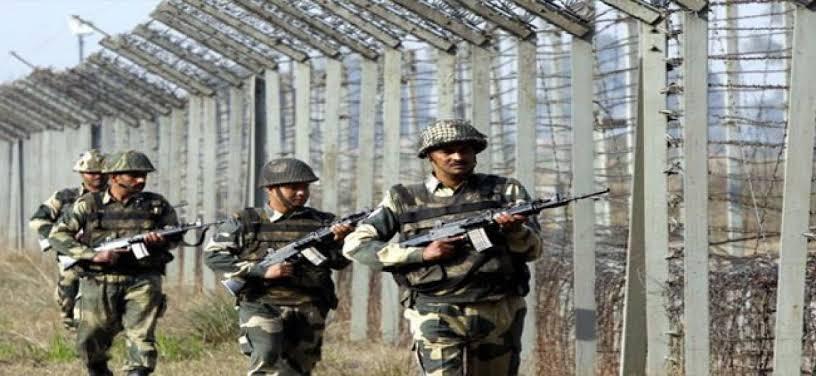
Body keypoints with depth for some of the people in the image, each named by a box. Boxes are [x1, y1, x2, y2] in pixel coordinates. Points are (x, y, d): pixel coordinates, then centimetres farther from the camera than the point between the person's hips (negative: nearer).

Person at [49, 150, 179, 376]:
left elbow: (174, 237, 16)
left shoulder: (156, 205, 8)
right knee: (90, 344, 7)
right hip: (99, 283, 0)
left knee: (141, 339, -14)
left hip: (141, 283, 0)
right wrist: (93, 255, -14)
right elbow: (58, 235, -1)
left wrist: (159, 240, -9)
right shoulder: (90, 204, 3)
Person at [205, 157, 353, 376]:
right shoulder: (245, 222, 3)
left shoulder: (321, 222, 10)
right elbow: (214, 256, -4)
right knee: (267, 357, -24)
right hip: (261, 306, -3)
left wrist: (339, 241, -19)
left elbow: (339, 262, 5)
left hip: (309, 310, 3)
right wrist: (262, 270, -14)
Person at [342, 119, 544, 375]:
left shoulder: (504, 191, 8)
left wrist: (515, 230, -22)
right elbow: (355, 245, 1)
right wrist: (422, 253, -10)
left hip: (499, 315, 2)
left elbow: (533, 249, 4)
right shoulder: (405, 200, 6)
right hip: (437, 318, -2)